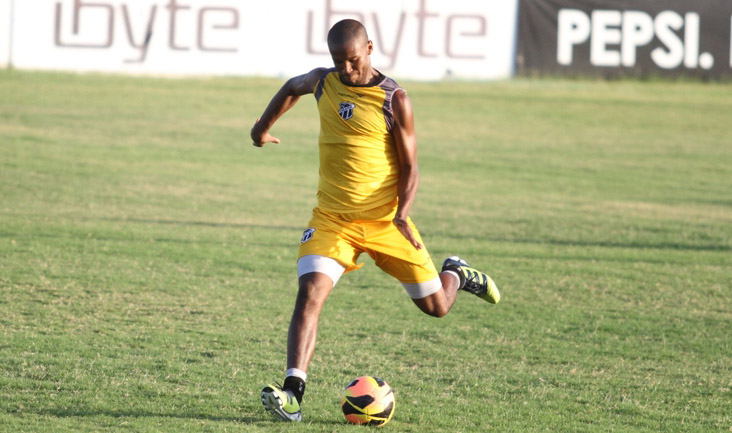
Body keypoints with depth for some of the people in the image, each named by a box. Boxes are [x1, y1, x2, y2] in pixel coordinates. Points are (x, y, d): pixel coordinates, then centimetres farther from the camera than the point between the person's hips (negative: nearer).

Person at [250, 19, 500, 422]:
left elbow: (409, 167, -7)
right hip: (332, 218, 2)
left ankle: (455, 274, 44)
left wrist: (402, 214, -22)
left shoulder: (393, 100, -10)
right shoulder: (323, 82, 2)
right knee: (310, 292, -22)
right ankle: (293, 393, -29)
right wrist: (263, 126, 28)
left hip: (385, 220, -2)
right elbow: (292, 88, 28)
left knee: (435, 306, 7)